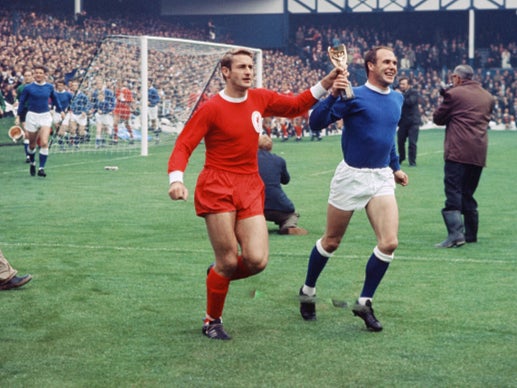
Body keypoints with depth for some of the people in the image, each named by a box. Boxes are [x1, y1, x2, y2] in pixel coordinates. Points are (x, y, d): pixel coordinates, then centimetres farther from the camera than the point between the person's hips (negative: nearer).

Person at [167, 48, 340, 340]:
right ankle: (213, 321, 17)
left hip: (250, 190, 5)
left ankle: (218, 275, 24)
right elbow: (183, 146, -8)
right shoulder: (211, 109, -7)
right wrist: (176, 180, -25)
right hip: (217, 189, -5)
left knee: (257, 261, -10)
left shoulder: (260, 99, 8)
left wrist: (325, 84, 9)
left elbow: (296, 106, 21)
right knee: (228, 261, -6)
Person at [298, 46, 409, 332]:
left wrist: (395, 167, 28)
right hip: (351, 176, -5)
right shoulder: (354, 96, -11)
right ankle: (308, 291, 33)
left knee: (389, 243, -10)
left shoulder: (397, 99, 9)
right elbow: (316, 123, -17)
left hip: (382, 179, 5)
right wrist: (332, 95, -31)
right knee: (331, 242, 9)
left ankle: (364, 303, 6)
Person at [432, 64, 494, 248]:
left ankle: (455, 233, -23)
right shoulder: (488, 97, 15)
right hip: (479, 154, 7)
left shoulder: (453, 94, -4)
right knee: (468, 193, 15)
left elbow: (437, 118, 3)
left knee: (453, 191, -10)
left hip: (458, 151, -6)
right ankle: (471, 233, 18)